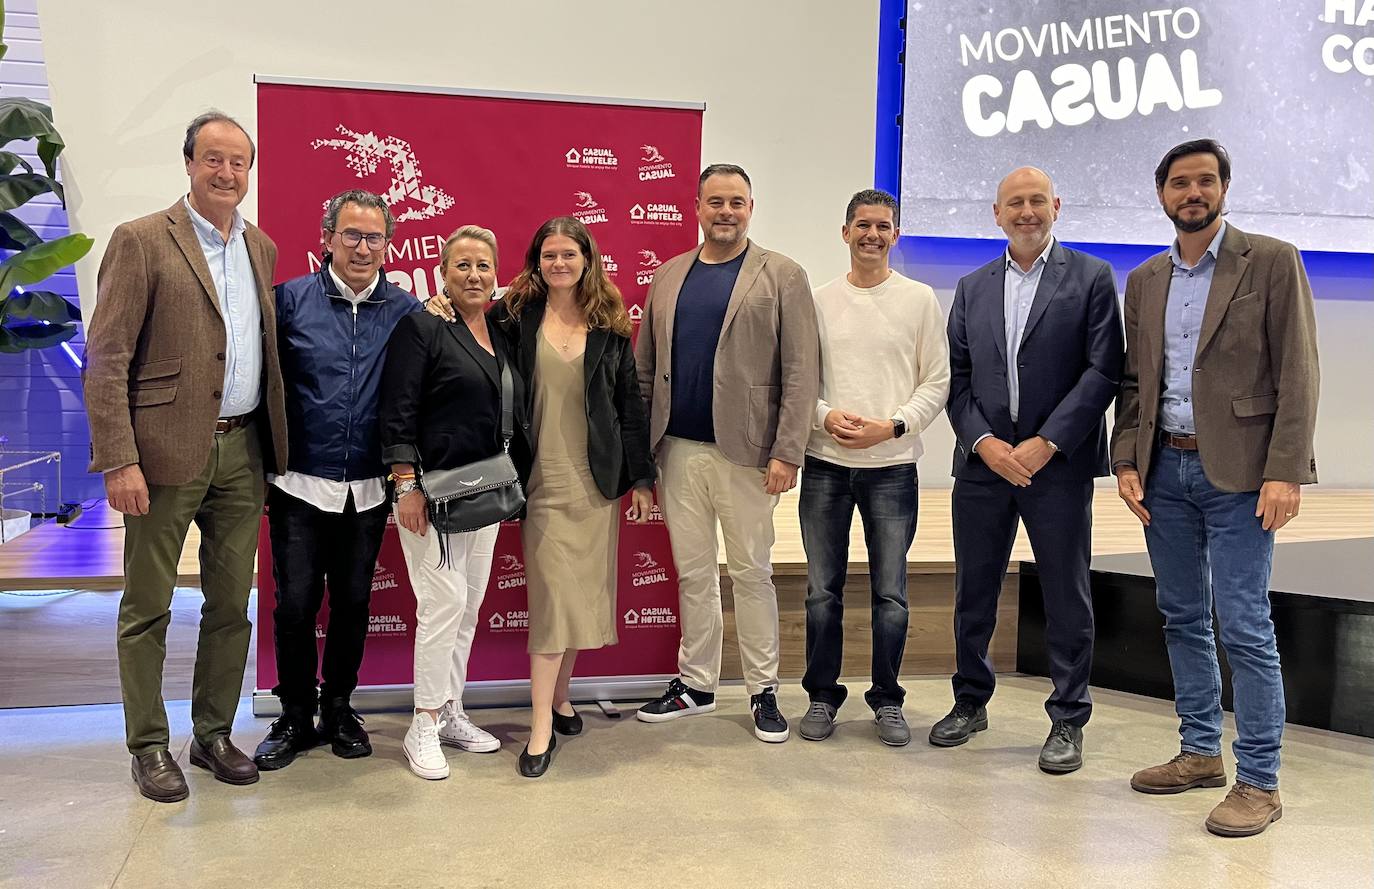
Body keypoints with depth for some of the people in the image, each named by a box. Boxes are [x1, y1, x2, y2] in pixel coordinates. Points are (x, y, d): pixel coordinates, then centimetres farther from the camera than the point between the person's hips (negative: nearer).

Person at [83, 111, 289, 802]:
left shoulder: (261, 247, 13)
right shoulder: (141, 241, -4)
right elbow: (106, 357, -9)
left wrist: (275, 442, 7)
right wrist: (119, 460, -16)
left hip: (242, 451, 5)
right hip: (167, 451, -5)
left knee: (231, 603, 12)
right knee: (148, 607, 6)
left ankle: (213, 733, 26)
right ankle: (148, 746, 19)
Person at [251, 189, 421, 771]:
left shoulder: (406, 310, 2)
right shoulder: (290, 299, -2)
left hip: (368, 488, 2)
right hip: (301, 484, -2)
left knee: (353, 603, 12)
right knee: (295, 604, 1)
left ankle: (338, 707, 29)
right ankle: (295, 717, 20)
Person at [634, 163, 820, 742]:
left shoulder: (781, 276, -1)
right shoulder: (669, 277, 11)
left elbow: (800, 373, -6)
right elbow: (645, 368, 11)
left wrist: (787, 454, -13)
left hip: (744, 452, -3)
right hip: (678, 450, 4)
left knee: (751, 573, 6)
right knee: (693, 573, 12)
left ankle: (763, 690, 19)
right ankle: (695, 685, 25)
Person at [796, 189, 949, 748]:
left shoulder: (919, 299, 3)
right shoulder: (820, 301, 7)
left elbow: (937, 382, 1)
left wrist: (891, 426, -12)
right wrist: (826, 415, -11)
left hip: (892, 466, -1)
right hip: (825, 464, 1)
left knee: (891, 594, 3)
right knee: (823, 591, 7)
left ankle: (887, 700, 19)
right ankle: (822, 696, 21)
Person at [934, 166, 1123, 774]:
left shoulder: (1091, 277, 2)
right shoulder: (972, 288, 13)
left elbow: (1103, 370, -6)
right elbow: (958, 378, 8)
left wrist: (1046, 443, -13)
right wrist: (985, 442, -8)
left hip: (1058, 465, -3)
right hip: (983, 461, 3)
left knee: (1066, 598, 4)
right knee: (973, 592, 11)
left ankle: (1067, 722, 17)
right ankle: (971, 701, 28)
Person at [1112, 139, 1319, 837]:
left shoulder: (1272, 262, -2)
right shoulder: (1144, 281, 13)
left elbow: (1297, 375, -8)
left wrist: (1284, 472, -15)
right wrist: (1127, 459, 2)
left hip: (1237, 471, -5)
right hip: (1165, 470, 6)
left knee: (1244, 625, -5)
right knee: (1182, 617, 12)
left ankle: (1259, 781, 6)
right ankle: (1200, 753, 26)